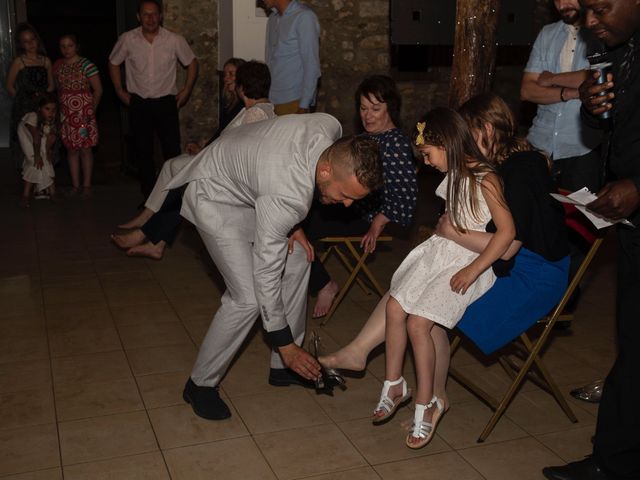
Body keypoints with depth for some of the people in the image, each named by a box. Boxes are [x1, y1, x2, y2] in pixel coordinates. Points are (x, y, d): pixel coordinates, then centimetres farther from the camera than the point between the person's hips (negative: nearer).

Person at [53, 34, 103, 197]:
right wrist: (59, 108, 6)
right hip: (66, 114, 4)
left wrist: (91, 110, -5)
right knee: (71, 149, 8)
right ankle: (75, 185, 16)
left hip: (83, 113, -4)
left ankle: (86, 185, 10)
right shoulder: (58, 66, 7)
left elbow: (98, 90, -7)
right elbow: (57, 88, 16)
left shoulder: (86, 65, -8)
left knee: (85, 149, 1)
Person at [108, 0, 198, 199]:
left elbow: (191, 63, 9)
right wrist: (119, 90, 8)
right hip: (139, 104, 2)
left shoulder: (175, 40, -5)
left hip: (166, 102, -1)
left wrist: (186, 90, 4)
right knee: (143, 152, 8)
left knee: (172, 152, -6)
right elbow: (113, 63, 13)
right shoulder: (127, 39, -3)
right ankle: (149, 197, 18)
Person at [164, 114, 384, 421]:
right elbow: (266, 275, -30)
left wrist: (292, 224, -2)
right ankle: (200, 383, 6)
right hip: (214, 197, -9)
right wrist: (285, 345, -21)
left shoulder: (330, 128, -21)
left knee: (297, 262, 8)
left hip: (247, 184, 9)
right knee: (248, 297, -16)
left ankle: (283, 368, 21)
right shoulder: (287, 197, -40)